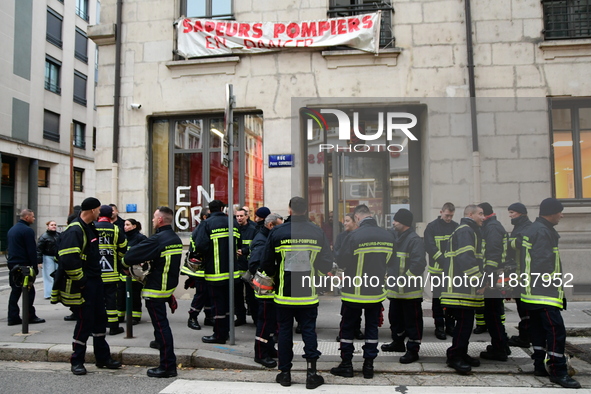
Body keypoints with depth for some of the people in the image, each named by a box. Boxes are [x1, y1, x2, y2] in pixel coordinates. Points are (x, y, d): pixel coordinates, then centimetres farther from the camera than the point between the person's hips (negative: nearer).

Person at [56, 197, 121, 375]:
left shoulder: (90, 227, 13)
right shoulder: (74, 231, -19)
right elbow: (68, 260, -27)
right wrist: (80, 281, -20)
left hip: (95, 282, 10)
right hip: (82, 286, -10)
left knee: (100, 319, 14)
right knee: (85, 322, -2)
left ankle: (103, 358, 26)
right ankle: (77, 362, 14)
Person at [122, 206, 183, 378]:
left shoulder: (157, 240, -20)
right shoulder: (176, 239, 9)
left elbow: (130, 256, -19)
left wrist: (126, 263, 3)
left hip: (155, 291, -9)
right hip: (168, 287, 9)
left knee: (161, 326, -4)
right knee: (162, 325, 22)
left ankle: (167, 366, 2)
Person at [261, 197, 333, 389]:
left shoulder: (277, 232, -8)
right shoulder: (317, 232, -4)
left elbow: (267, 264, -3)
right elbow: (327, 264, -2)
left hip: (284, 294, 0)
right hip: (308, 294, 1)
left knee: (284, 331, 10)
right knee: (309, 330, 9)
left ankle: (285, 373, 19)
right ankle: (312, 371, 8)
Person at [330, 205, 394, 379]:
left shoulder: (355, 235, -19)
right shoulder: (389, 236, -3)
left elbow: (342, 261, -12)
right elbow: (388, 261, 8)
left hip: (354, 291, -4)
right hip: (377, 291, 4)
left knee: (347, 327, 10)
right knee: (372, 327, 15)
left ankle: (346, 365, 18)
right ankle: (368, 366, 21)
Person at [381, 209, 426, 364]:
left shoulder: (414, 240, -16)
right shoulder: (395, 238, 13)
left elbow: (418, 263, -22)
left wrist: (406, 279, -20)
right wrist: (389, 276, 14)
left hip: (410, 290, -9)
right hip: (395, 289, 9)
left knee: (412, 321, 1)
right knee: (395, 317, 21)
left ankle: (413, 350, 10)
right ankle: (398, 342, 37)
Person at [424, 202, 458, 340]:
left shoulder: (456, 226, 6)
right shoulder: (432, 227, -4)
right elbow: (429, 246, -10)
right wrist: (443, 260, -21)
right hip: (437, 269, -3)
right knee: (438, 299, 5)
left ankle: (450, 326, 23)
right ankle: (439, 327, 14)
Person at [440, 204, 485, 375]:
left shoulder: (469, 231, 25)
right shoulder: (465, 231, -11)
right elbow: (466, 258, -21)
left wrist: (478, 279, 27)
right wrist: (476, 278, -20)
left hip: (467, 287, 11)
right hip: (462, 288, -11)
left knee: (466, 322, 13)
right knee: (464, 321, -8)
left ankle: (461, 354, 22)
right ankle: (455, 356, 0)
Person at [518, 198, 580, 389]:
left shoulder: (531, 230, 16)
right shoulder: (543, 232, -16)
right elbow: (544, 262, -22)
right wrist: (557, 279, -8)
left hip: (532, 291, 11)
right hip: (544, 292, -11)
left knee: (538, 329, 14)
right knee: (556, 330, -8)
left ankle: (540, 366, 22)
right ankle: (558, 371, -3)